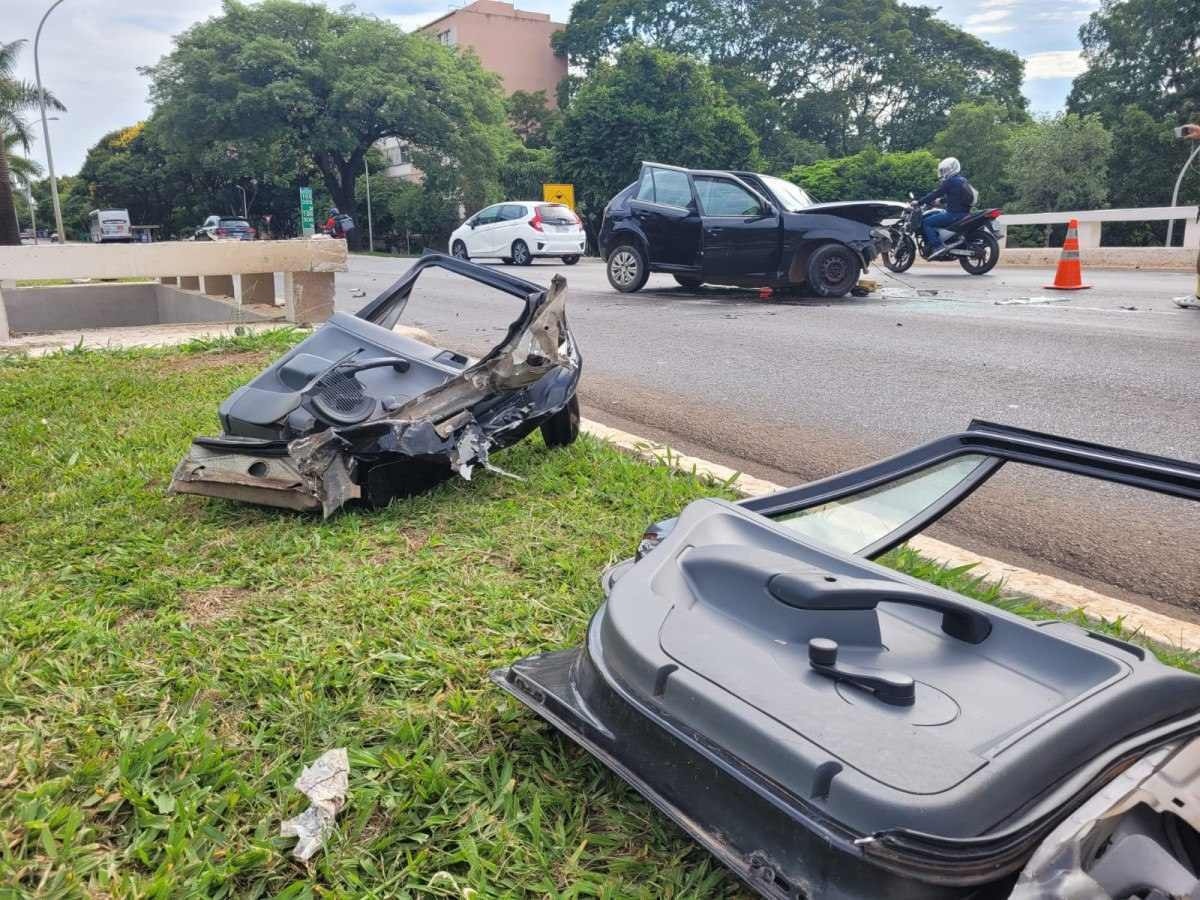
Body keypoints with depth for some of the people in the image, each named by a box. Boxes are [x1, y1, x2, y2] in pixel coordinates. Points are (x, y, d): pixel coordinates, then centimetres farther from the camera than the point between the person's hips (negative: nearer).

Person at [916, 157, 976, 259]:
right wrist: (940, 200, 33)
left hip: (954, 214, -10)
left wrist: (919, 203, -7)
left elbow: (936, 193, -13)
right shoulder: (962, 180, 17)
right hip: (963, 212, 10)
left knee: (926, 222, -12)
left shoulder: (950, 181, -12)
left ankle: (937, 246, -26)